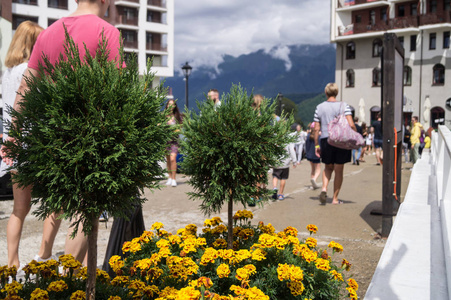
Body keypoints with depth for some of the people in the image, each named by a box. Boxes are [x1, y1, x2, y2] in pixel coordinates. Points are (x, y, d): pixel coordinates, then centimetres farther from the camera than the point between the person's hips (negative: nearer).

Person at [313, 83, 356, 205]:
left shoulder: (319, 107, 4)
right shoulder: (343, 106, -3)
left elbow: (316, 129, 3)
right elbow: (351, 125, -13)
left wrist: (316, 145, 10)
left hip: (325, 140, 2)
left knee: (328, 168, 21)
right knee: (339, 171, 8)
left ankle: (324, 188, -4)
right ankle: (335, 199, 13)